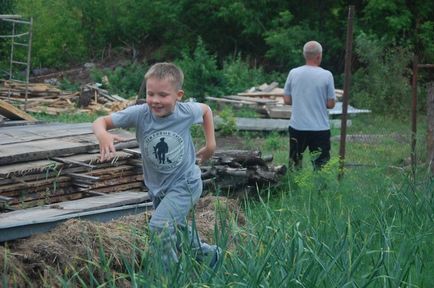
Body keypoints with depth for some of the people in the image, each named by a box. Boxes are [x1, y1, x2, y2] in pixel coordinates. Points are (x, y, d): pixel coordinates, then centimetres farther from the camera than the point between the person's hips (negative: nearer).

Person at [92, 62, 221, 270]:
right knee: (174, 229, 23)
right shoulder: (139, 114, -22)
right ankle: (209, 254, 49)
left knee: (160, 225, -24)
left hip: (185, 184, -4)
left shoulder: (186, 112, -20)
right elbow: (101, 122, -24)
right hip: (158, 188, 4)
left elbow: (206, 110, 4)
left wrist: (210, 144, 3)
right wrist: (103, 135, -46)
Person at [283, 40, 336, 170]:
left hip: (297, 127, 3)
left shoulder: (293, 73, -2)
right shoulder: (326, 75, -9)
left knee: (294, 165, 16)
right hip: (320, 128, -3)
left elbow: (287, 100, 4)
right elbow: (331, 104, -6)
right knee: (321, 166, 5)